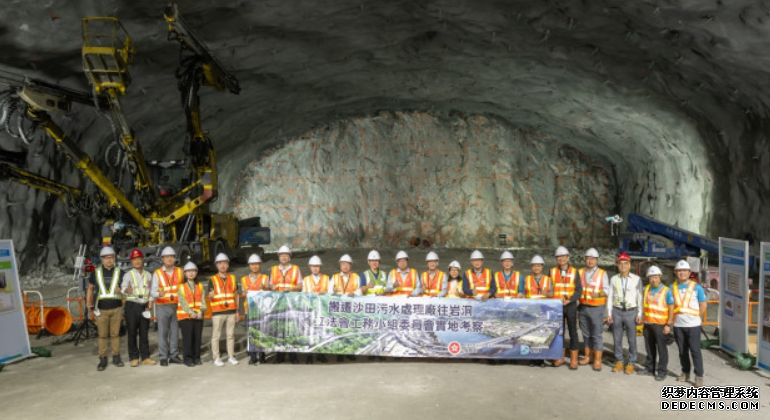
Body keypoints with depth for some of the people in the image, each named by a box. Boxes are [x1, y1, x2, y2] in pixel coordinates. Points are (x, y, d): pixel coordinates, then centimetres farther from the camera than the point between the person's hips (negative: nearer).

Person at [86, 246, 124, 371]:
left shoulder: (119, 272, 5)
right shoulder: (96, 273, 6)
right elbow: (90, 289, 13)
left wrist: (121, 290, -13)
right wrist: (90, 305, 4)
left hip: (116, 308, 0)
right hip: (101, 309, 0)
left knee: (115, 334, 5)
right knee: (102, 335, 2)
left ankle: (116, 357, 14)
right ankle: (102, 359, 10)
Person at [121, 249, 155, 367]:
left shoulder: (147, 275, 11)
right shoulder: (128, 275, 0)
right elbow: (123, 287, -17)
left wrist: (150, 302, 3)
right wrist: (127, 290, -41)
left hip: (144, 306, 3)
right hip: (131, 305, -3)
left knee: (144, 332, 6)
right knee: (132, 332, -1)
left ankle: (145, 356, 12)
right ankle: (133, 357, 7)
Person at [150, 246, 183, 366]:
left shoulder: (179, 272, 9)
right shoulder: (157, 273, 1)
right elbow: (152, 291, -7)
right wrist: (159, 294, -29)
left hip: (177, 306, 2)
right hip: (162, 306, -2)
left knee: (175, 332, 6)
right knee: (163, 332, -2)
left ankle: (174, 355, 17)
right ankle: (163, 357, 8)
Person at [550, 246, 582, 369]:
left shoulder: (574, 271, 0)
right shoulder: (552, 271, 6)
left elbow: (579, 290, -4)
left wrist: (569, 300, -17)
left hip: (571, 305, -2)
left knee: (573, 332, 3)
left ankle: (573, 359, 10)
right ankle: (560, 357, 20)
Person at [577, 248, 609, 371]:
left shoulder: (602, 273, -1)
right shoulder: (580, 272, 8)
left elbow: (607, 289, -3)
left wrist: (598, 294, -22)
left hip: (596, 308, -4)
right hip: (583, 307, 4)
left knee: (596, 334, -4)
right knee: (586, 334, 11)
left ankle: (597, 360, 2)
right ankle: (588, 356, 23)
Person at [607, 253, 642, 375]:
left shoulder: (636, 279, -3)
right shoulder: (614, 279, 2)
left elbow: (640, 297, 0)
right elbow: (610, 296, 6)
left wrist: (639, 314, -3)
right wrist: (609, 313, 3)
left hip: (631, 312, -2)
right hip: (617, 311, 2)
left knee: (632, 339, 5)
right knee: (617, 338, 8)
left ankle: (631, 363, 17)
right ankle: (619, 362, 20)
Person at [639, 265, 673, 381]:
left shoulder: (666, 291, -10)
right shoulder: (646, 289, 8)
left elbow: (671, 309, -10)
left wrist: (668, 325, -14)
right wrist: (642, 318, 13)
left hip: (660, 324, -6)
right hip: (648, 323, 6)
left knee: (661, 348, 2)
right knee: (649, 347, 15)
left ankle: (662, 371, 11)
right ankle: (649, 368, 27)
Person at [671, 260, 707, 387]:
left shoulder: (696, 287, -3)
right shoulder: (672, 287, 6)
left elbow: (703, 305, 2)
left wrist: (696, 317, 1)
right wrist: (673, 318, 5)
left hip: (693, 325, -3)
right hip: (678, 325, 3)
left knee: (695, 351, -3)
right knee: (682, 351, 12)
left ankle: (699, 376, 4)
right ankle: (685, 373, 24)